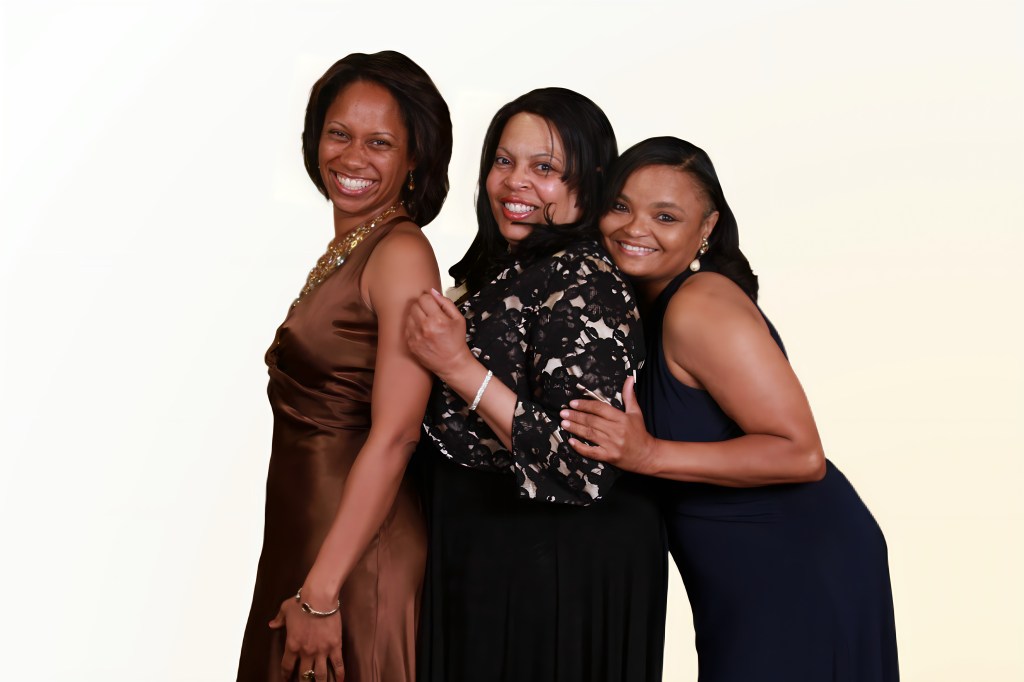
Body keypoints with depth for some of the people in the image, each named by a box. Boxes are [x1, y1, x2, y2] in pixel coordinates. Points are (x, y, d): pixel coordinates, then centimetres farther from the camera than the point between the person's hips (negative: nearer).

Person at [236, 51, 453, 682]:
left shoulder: (402, 255, -15)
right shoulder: (343, 251, 9)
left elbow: (394, 435, -21)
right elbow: (317, 409, 8)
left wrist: (321, 591, -22)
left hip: (355, 554, -8)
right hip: (297, 543, 8)